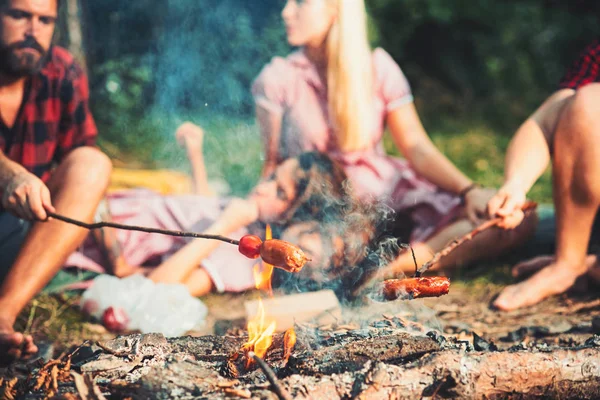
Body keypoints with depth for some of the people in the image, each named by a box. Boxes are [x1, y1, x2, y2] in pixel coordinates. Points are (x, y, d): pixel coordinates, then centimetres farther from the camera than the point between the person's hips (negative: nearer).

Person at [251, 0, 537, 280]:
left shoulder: (377, 67, 3)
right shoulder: (278, 79, 0)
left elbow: (417, 147, 0)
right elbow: (273, 164, 1)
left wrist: (470, 191, -16)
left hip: (389, 192, 3)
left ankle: (390, 266, -24)